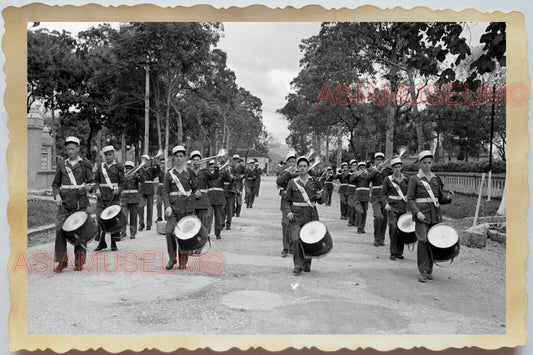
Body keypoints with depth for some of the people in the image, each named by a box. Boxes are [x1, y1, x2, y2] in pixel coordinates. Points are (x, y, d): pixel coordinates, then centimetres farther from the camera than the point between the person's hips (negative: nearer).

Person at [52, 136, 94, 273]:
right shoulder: (61, 164, 13)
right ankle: (61, 260, 2)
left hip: (80, 202, -2)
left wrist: (89, 186, -19)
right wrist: (57, 195, -3)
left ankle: (79, 262, 11)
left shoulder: (85, 164, 5)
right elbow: (55, 184, 16)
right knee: (60, 230, -7)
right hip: (64, 202, 2)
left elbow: (91, 182, 5)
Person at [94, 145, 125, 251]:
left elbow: (122, 182, 4)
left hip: (114, 196, -2)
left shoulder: (118, 167, 5)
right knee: (99, 218, -2)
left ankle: (113, 243, 10)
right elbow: (96, 180, 15)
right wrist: (97, 189, -3)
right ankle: (101, 242, 13)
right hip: (102, 196, 2)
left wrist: (118, 189, -16)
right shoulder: (100, 167, 12)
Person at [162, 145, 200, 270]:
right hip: (173, 208, 0)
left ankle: (183, 261, 15)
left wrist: (196, 193, -7)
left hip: (187, 208, 0)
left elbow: (195, 187, 16)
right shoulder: (169, 174, 7)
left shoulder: (190, 172, 7)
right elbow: (165, 192, 4)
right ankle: (172, 258, 3)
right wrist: (167, 206, -10)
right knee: (169, 231, -15)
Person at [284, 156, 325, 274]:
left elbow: (320, 201, 13)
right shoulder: (292, 182, 5)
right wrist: (288, 211, -7)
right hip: (296, 215, -1)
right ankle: (298, 265, -1)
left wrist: (319, 197, -9)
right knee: (296, 240, -13)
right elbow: (287, 200, 10)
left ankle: (307, 264, 24)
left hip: (311, 214, 1)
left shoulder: (314, 181, 6)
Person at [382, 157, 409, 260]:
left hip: (403, 207, 3)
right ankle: (393, 252, -3)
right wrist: (386, 203, -9)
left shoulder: (406, 179, 8)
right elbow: (384, 193, 5)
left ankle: (399, 252, 15)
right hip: (392, 207, -2)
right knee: (393, 228, -11)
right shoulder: (388, 179, 2)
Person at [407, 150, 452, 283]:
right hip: (422, 214, -4)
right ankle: (422, 271, -7)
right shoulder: (414, 179, 2)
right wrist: (417, 212, -18)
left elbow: (441, 198, 17)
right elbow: (410, 199, -3)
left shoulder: (436, 179, 14)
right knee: (423, 240, -14)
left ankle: (429, 270, 18)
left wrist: (447, 197, -6)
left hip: (435, 214, 4)